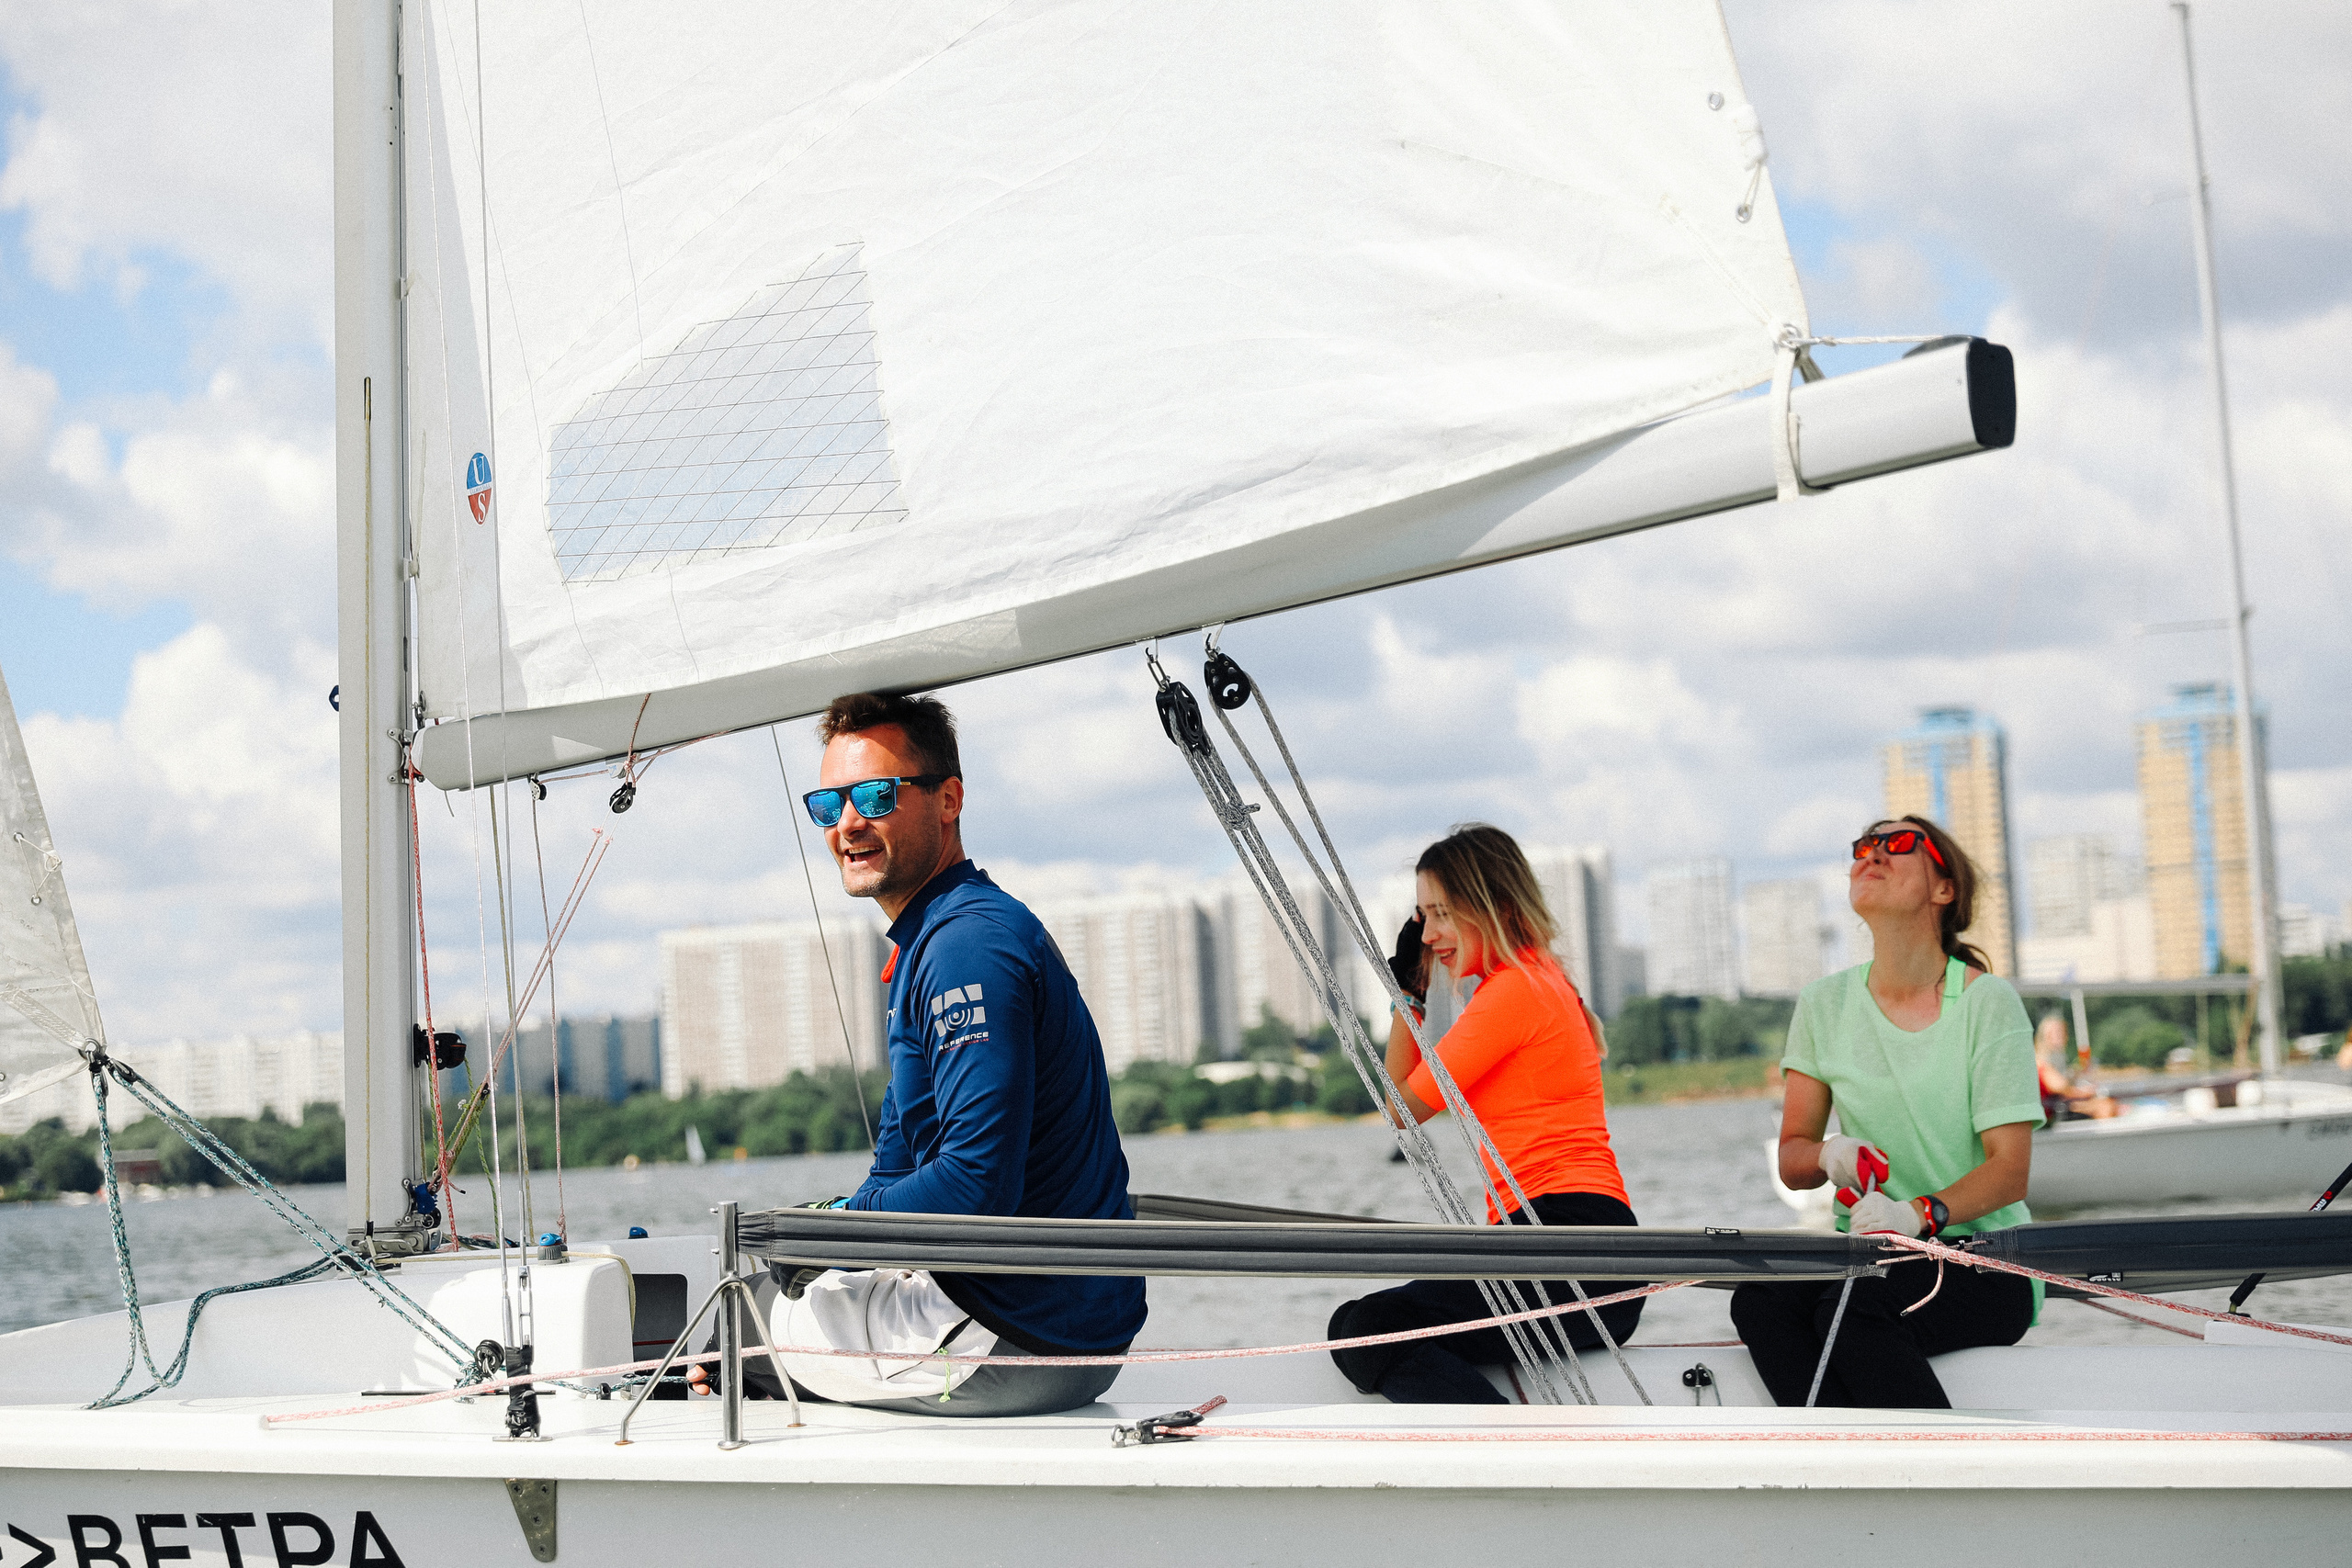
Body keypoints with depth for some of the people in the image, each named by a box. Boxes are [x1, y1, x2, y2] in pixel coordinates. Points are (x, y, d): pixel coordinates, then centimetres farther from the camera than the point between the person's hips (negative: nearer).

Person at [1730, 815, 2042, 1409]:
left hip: (1984, 1264, -4)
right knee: (1761, 1301, -27)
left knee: (1855, 1312, -34)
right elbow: (1791, 1159, 11)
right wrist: (1829, 1155, -14)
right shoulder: (1826, 1004, 8)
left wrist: (1919, 1213, -29)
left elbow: (2010, 1170, -10)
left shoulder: (1987, 1001, -4)